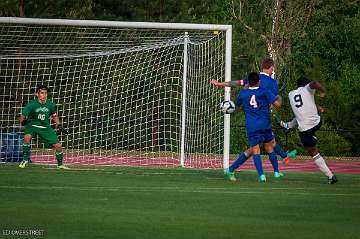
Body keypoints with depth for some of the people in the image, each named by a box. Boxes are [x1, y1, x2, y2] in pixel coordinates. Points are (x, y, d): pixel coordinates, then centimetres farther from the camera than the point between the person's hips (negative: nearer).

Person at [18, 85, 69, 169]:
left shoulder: (50, 105, -6)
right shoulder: (32, 104, -18)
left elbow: (54, 116, 14)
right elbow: (22, 116, -22)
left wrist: (58, 124, -2)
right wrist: (22, 120, -44)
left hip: (45, 127, 3)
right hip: (32, 125, -3)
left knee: (58, 145, -5)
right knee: (27, 137, -34)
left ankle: (60, 164, 22)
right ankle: (25, 159, -14)